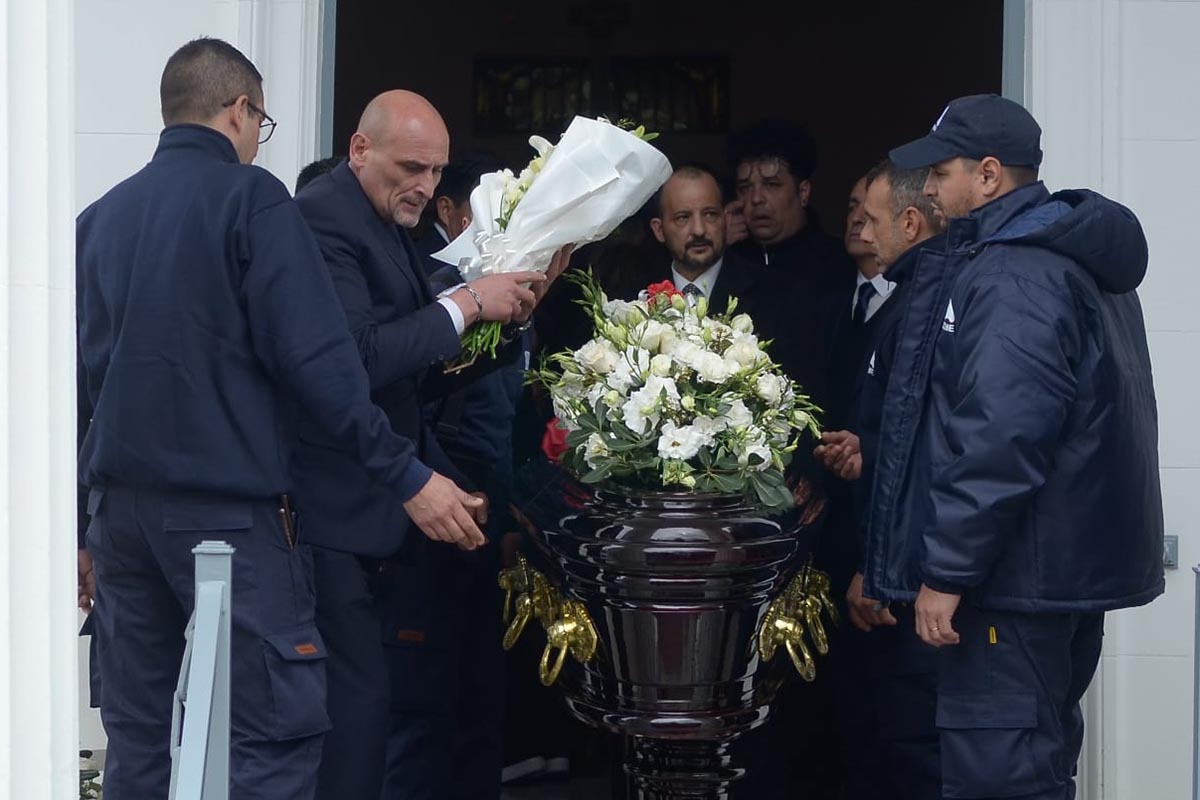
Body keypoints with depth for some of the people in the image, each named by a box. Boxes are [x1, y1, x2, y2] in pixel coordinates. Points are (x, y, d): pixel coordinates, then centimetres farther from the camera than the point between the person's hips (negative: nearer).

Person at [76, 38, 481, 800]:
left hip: (121, 503, 7)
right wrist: (408, 477, -12)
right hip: (226, 504, -6)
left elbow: (75, 377, 16)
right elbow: (317, 360, -14)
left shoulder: (99, 218, 13)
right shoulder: (249, 199, -5)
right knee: (274, 729, -6)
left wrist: (83, 522, 24)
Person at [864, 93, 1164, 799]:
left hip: (1016, 578, -11)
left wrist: (945, 572, -22)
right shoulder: (1078, 257, 15)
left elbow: (999, 441, -26)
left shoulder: (1012, 276, -18)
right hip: (1076, 565, 11)